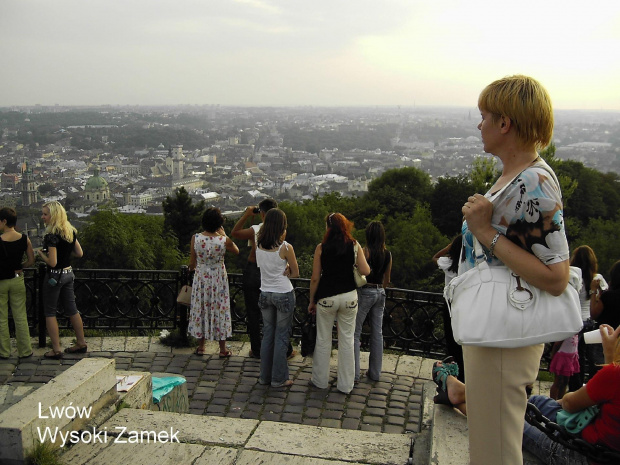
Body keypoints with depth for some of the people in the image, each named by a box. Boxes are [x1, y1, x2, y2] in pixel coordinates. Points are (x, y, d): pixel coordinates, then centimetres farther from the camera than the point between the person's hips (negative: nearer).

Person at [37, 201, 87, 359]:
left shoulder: (52, 236, -21)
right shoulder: (71, 231, 3)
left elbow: (52, 262, -23)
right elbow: (79, 253, 10)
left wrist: (41, 253, -6)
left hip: (54, 276, -8)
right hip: (68, 273, 8)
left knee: (50, 312, 5)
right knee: (72, 309, 17)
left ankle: (56, 350, 7)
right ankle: (81, 343, 26)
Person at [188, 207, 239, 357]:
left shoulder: (195, 238, -13)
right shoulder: (224, 240, -17)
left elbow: (192, 262, -3)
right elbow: (236, 251, 4)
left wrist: (192, 269, 20)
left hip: (201, 278, 1)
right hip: (218, 280, -1)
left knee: (200, 309, 15)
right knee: (219, 310, 10)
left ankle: (200, 346, 24)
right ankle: (223, 349, 17)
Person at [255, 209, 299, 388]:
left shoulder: (259, 245, -3)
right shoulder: (286, 248, -17)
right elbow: (295, 273, -6)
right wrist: (285, 271, 4)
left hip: (265, 294, 5)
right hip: (283, 294, -5)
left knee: (267, 334, 16)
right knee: (281, 337, 6)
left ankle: (265, 376, 23)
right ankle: (279, 379, 13)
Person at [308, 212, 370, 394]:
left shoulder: (321, 248, -6)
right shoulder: (354, 245, -2)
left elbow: (315, 278, -5)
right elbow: (365, 271, -8)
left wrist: (312, 301, 6)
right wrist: (363, 257, 12)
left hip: (327, 297, -1)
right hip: (349, 296, 1)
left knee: (323, 340, 11)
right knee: (347, 340, 9)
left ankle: (320, 380, 23)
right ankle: (345, 384, 17)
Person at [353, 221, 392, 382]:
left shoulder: (365, 251, -13)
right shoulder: (388, 254, 5)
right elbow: (387, 279, 13)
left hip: (365, 292, -6)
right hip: (380, 293, 6)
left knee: (355, 332, 1)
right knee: (377, 333, 12)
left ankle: (354, 373, 0)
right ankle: (375, 373, 20)